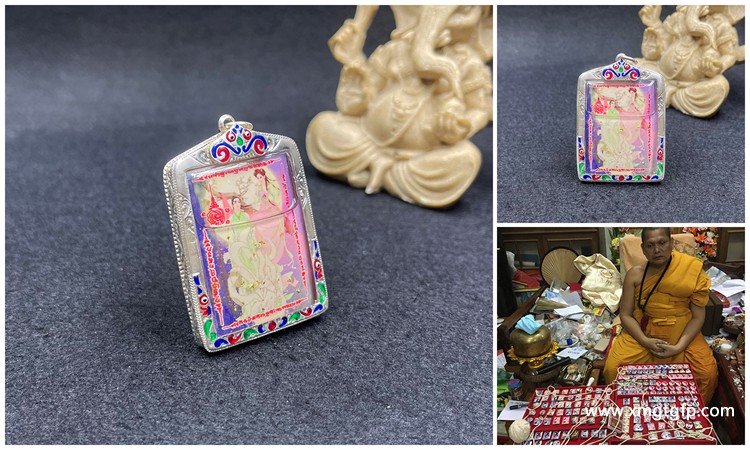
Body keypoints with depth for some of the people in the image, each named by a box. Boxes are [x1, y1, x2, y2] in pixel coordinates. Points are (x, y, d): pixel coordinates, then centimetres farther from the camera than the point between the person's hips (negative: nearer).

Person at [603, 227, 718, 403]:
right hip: (642, 333, 0)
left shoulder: (692, 270, -8)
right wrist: (645, 341, -18)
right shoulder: (634, 275, -5)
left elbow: (698, 316, -5)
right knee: (613, 368, -20)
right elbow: (625, 315, -2)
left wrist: (678, 347, -17)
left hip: (682, 335, 0)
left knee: (708, 373, -21)